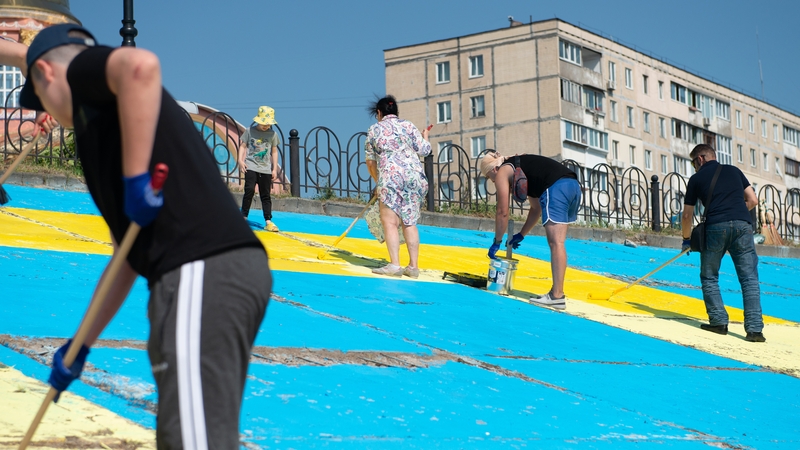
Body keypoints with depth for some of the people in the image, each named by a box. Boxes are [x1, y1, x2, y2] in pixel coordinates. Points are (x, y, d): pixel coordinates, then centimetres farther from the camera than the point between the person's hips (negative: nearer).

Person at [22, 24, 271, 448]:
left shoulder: (83, 69, 8)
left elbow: (140, 64, -20)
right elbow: (127, 257, 33)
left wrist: (135, 179, -17)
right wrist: (80, 346, 36)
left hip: (201, 273, -10)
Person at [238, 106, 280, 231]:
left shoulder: (273, 134, 4)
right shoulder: (250, 131, 0)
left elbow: (274, 151, 9)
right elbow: (243, 146, 4)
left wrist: (275, 168, 6)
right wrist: (240, 160, -9)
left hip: (266, 169, 2)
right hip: (251, 166, -2)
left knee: (265, 195, 4)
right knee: (249, 190, -15)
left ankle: (268, 221, 5)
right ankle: (243, 216, -2)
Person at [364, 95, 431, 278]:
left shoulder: (374, 130, 10)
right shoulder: (408, 126, 12)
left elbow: (370, 161, 14)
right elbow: (423, 150, 6)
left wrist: (378, 182, 28)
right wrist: (425, 136, 28)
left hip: (390, 176, -3)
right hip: (415, 176, 3)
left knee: (390, 221, -3)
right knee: (410, 222, 7)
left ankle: (394, 265, -14)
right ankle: (413, 266, 6)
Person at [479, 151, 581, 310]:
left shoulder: (502, 172, 9)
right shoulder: (519, 168, 33)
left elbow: (502, 212, 7)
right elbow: (536, 209, 34)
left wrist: (497, 242, 15)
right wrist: (521, 235, 35)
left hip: (556, 188, -9)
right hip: (574, 185, 9)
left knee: (555, 243, -9)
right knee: (557, 244, 10)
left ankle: (557, 296, -13)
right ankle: (557, 292, 8)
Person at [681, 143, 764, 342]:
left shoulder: (697, 178, 15)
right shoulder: (734, 171, 22)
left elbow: (687, 215, 18)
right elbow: (753, 200, 18)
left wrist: (687, 239, 33)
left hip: (716, 227, -2)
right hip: (743, 225, 2)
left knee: (709, 276, 15)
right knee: (749, 278, 2)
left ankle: (719, 322, 9)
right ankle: (754, 329, -7)